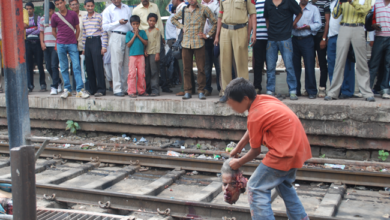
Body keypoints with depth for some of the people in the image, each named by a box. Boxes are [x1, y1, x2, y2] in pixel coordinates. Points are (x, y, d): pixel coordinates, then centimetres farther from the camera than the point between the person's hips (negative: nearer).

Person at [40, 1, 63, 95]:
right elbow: (41, 32, 21)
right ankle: (58, 82, 25)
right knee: (48, 66, 7)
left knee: (54, 66, -11)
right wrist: (42, 42, 6)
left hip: (55, 45, -6)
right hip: (46, 46, 6)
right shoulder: (42, 19, 15)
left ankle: (54, 86, -6)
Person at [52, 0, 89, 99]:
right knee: (64, 68, 4)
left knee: (76, 66, -7)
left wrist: (74, 40, 10)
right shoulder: (55, 16, 3)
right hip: (61, 45, 1)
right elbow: (53, 31, 15)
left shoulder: (73, 14, 3)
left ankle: (80, 90, -8)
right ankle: (67, 89, 10)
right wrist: (60, 40, 13)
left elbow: (77, 29, 11)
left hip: (72, 44, -1)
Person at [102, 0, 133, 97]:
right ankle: (117, 89, -4)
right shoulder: (108, 10, 4)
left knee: (127, 64, 4)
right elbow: (105, 27, -4)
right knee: (117, 63, -7)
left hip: (128, 36, 4)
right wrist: (118, 22, -10)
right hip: (116, 37, -4)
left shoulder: (127, 8, 19)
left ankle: (126, 88, 11)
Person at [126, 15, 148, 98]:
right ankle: (131, 92, -2)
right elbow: (128, 45, -3)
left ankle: (142, 91, 12)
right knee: (132, 73, -5)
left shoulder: (142, 32, 10)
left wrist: (138, 35, -5)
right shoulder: (129, 33, 7)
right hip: (132, 56, -2)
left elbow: (146, 43, 1)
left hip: (141, 55, 2)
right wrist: (134, 35, -5)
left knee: (141, 74, 4)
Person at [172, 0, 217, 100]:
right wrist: (182, 26, 14)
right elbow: (174, 19, 30)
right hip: (186, 43, 3)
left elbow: (215, 22, 4)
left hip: (198, 43, -3)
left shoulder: (204, 9, 3)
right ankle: (187, 91, 9)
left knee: (201, 68, -3)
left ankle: (201, 91, 6)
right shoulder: (184, 10, 13)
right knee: (186, 69, 3)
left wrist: (208, 35, 0)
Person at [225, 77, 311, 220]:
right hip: (298, 148, 10)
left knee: (255, 188, 0)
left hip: (284, 153, -10)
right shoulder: (263, 99, 5)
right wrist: (238, 147, 24)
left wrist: (238, 163, 10)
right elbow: (252, 130, 21)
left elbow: (256, 151, -5)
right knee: (284, 185, 29)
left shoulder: (255, 116, -17)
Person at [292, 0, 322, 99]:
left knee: (309, 66, -6)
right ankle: (296, 90, 12)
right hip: (295, 39, 2)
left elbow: (318, 24, 2)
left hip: (307, 40, -2)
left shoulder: (314, 9, 11)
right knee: (295, 65, 4)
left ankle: (312, 91, -2)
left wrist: (308, 26, -15)